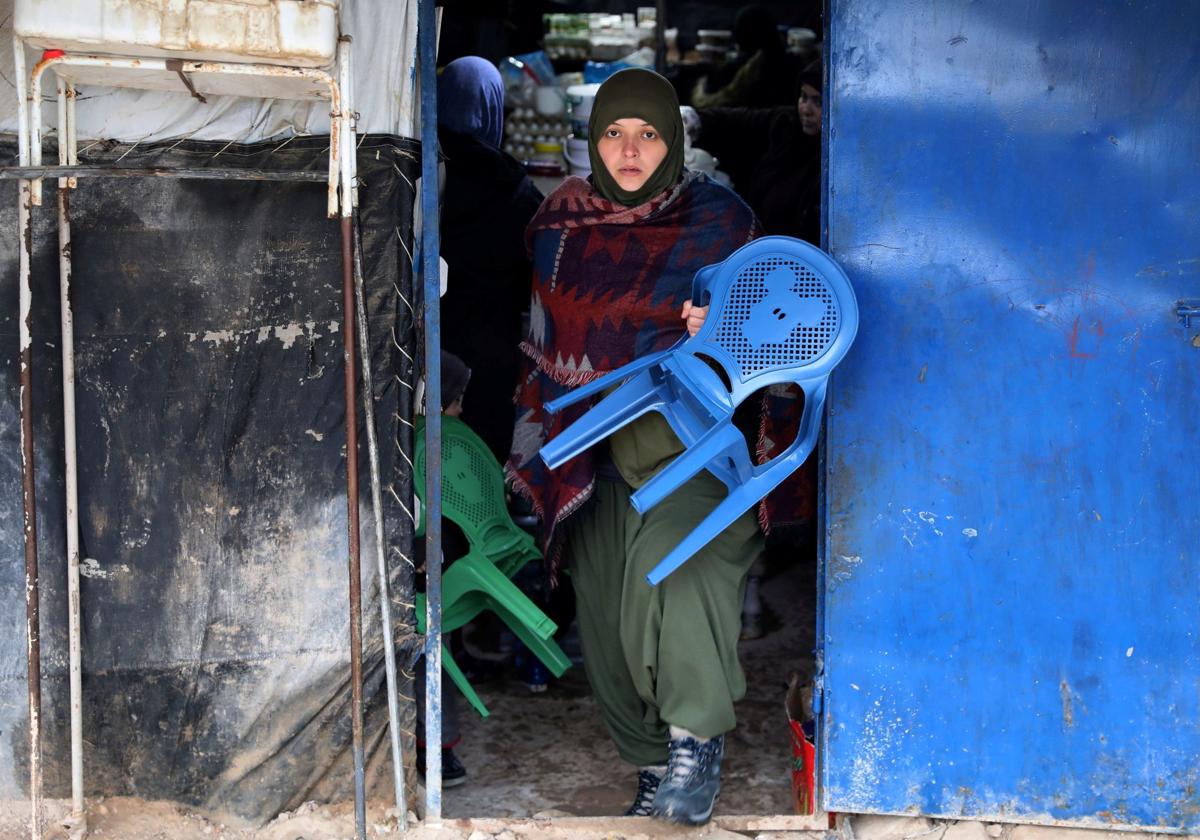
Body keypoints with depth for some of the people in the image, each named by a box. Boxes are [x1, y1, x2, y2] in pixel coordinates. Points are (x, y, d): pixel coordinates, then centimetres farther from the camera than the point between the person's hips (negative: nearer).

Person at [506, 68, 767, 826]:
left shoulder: (718, 217, -2)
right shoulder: (561, 222, 9)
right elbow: (546, 342, 21)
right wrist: (535, 436, 20)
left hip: (688, 439, -4)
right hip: (595, 449, 5)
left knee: (674, 563, -31)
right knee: (610, 624, 4)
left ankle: (697, 740, -20)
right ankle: (657, 769, 19)